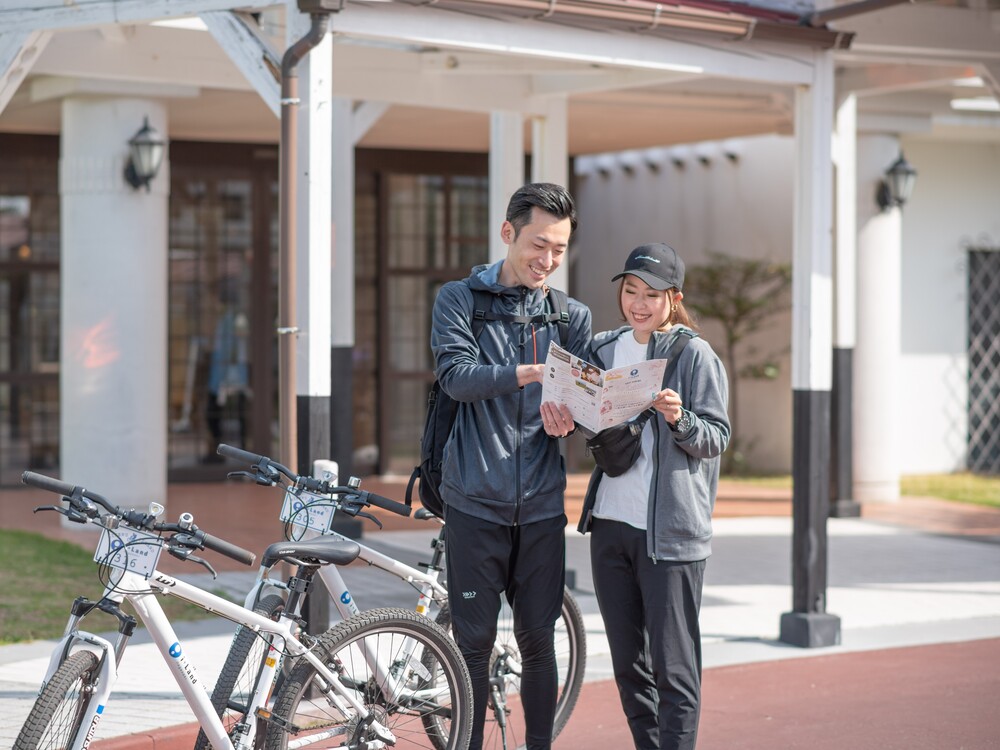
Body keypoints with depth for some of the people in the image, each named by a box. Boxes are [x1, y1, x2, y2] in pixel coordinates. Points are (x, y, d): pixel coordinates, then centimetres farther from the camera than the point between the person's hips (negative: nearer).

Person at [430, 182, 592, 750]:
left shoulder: (574, 317, 10)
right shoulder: (460, 300, 2)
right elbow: (455, 373, -13)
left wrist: (564, 419, -20)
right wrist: (528, 374, -29)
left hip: (542, 505, 2)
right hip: (475, 504, -2)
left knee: (538, 641, 7)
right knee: (474, 643, 2)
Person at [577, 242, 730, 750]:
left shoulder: (695, 355, -5)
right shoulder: (604, 349, 11)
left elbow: (718, 437, -8)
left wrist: (680, 420, -26)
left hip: (670, 531, -6)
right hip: (610, 522, 6)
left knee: (673, 668, -6)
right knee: (628, 665, 12)